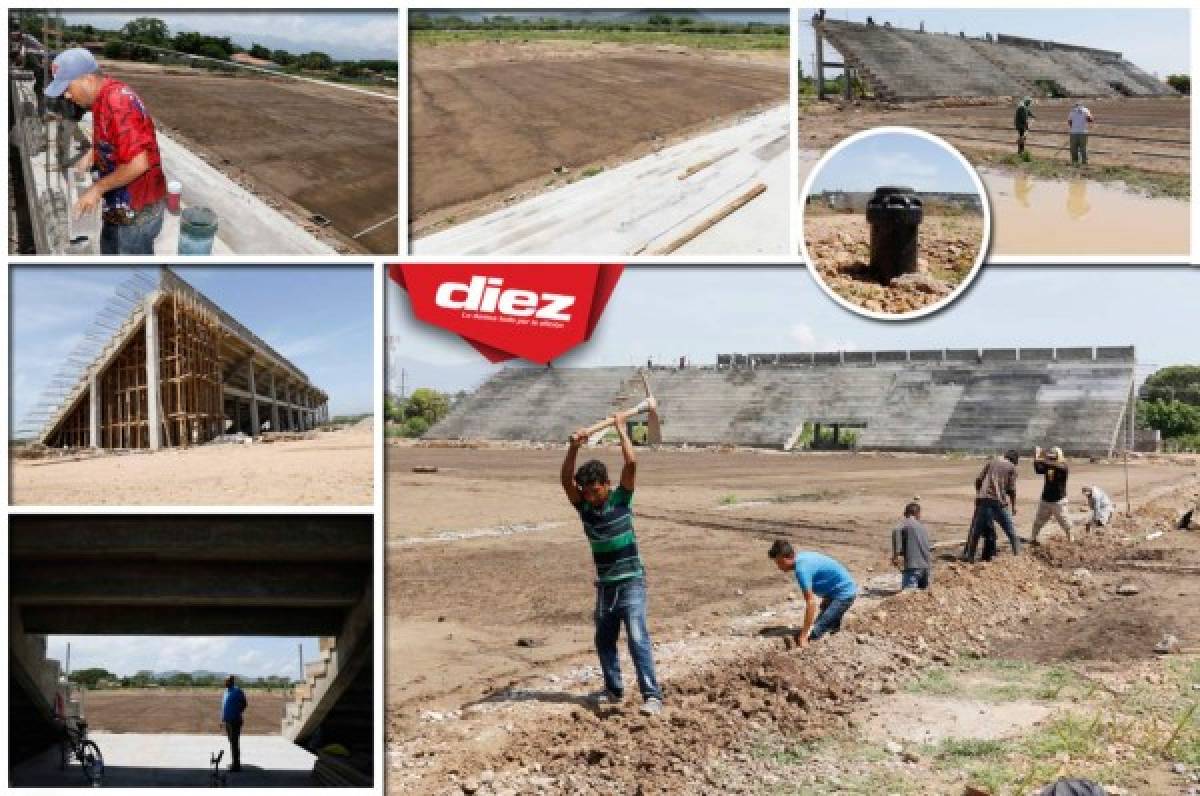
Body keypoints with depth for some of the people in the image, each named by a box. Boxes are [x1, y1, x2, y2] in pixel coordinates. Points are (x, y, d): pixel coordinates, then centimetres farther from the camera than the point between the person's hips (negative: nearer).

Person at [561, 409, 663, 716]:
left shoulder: (621, 499, -7)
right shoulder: (584, 506, 1)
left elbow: (631, 464, -19)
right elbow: (566, 479, -14)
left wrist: (621, 428, -13)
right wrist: (573, 448, -27)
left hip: (631, 582, -5)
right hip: (604, 584, 5)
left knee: (637, 638, -14)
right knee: (604, 640, 13)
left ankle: (652, 696, -15)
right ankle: (614, 690, 30)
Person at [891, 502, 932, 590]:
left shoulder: (906, 523, 1)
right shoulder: (923, 527, 20)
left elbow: (896, 530, -20)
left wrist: (896, 554, -19)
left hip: (912, 567, -6)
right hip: (926, 567, 6)